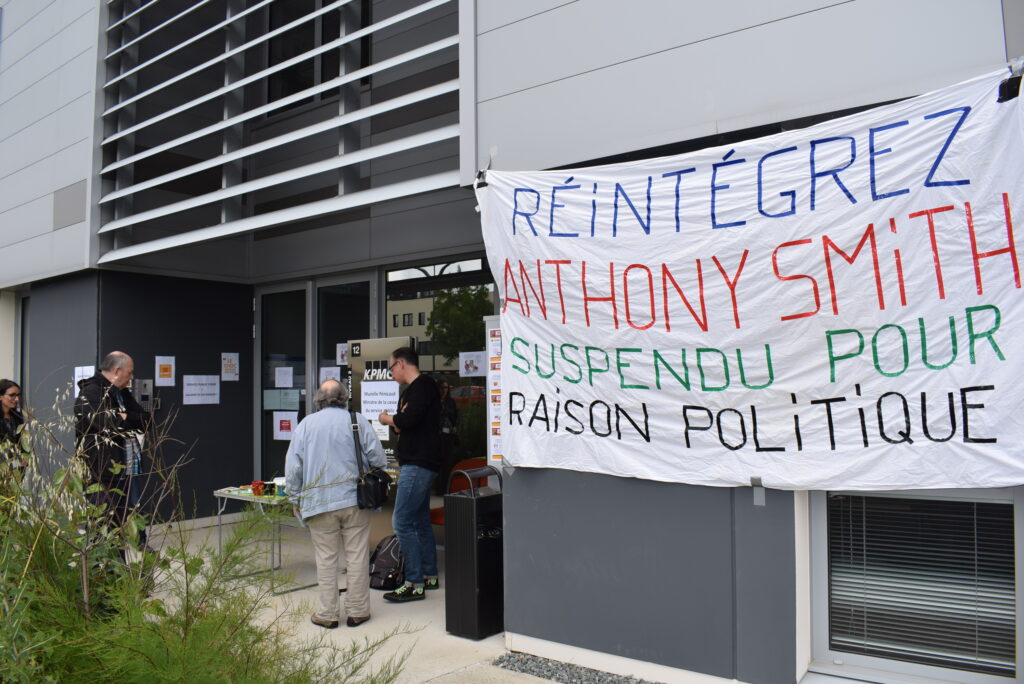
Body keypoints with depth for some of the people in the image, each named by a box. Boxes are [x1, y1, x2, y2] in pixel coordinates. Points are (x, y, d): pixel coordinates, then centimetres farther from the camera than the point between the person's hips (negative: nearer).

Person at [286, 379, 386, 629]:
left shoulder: (305, 424, 4)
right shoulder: (358, 421, 0)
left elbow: (292, 468, 5)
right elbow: (378, 459, -2)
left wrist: (297, 500, 15)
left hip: (319, 503, 1)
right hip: (354, 500, -1)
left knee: (325, 558, 8)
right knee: (357, 556, 6)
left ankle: (327, 614, 14)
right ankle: (357, 611, 13)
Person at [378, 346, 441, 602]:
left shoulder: (423, 385, -12)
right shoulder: (413, 389, 19)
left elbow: (409, 419, -23)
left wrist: (387, 419, -5)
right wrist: (395, 424, 0)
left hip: (418, 464, -11)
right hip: (417, 463, 11)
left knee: (402, 522, -10)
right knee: (421, 521, 15)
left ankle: (415, 584, -6)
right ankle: (429, 576, 24)